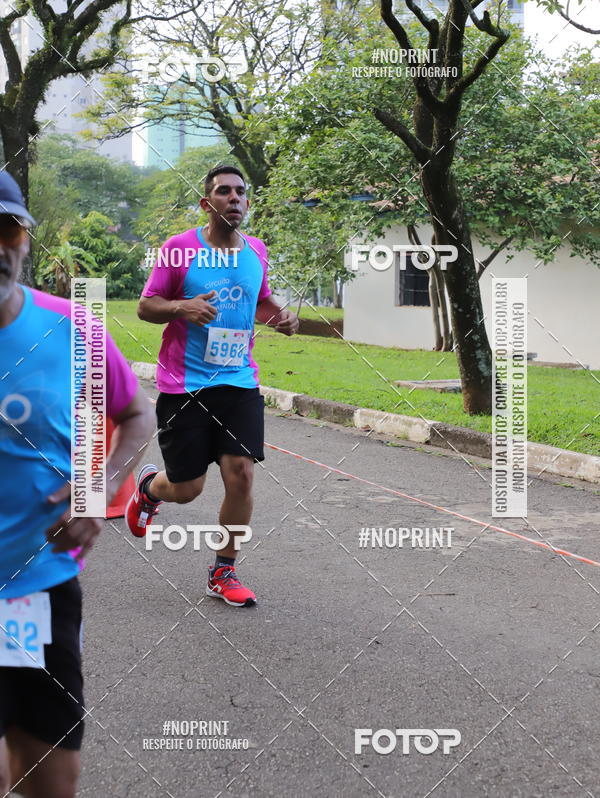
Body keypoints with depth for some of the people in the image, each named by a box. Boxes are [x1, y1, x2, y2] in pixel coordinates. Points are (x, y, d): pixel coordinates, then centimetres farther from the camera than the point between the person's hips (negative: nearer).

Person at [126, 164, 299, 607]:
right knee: (187, 488, 1)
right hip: (184, 384, -3)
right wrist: (182, 308, -21)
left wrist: (281, 317, 3)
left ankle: (224, 572, 12)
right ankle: (149, 487, 40)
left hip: (240, 382, 3)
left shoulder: (256, 251, 8)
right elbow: (146, 306, -1)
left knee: (241, 475, -7)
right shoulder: (179, 248, -6)